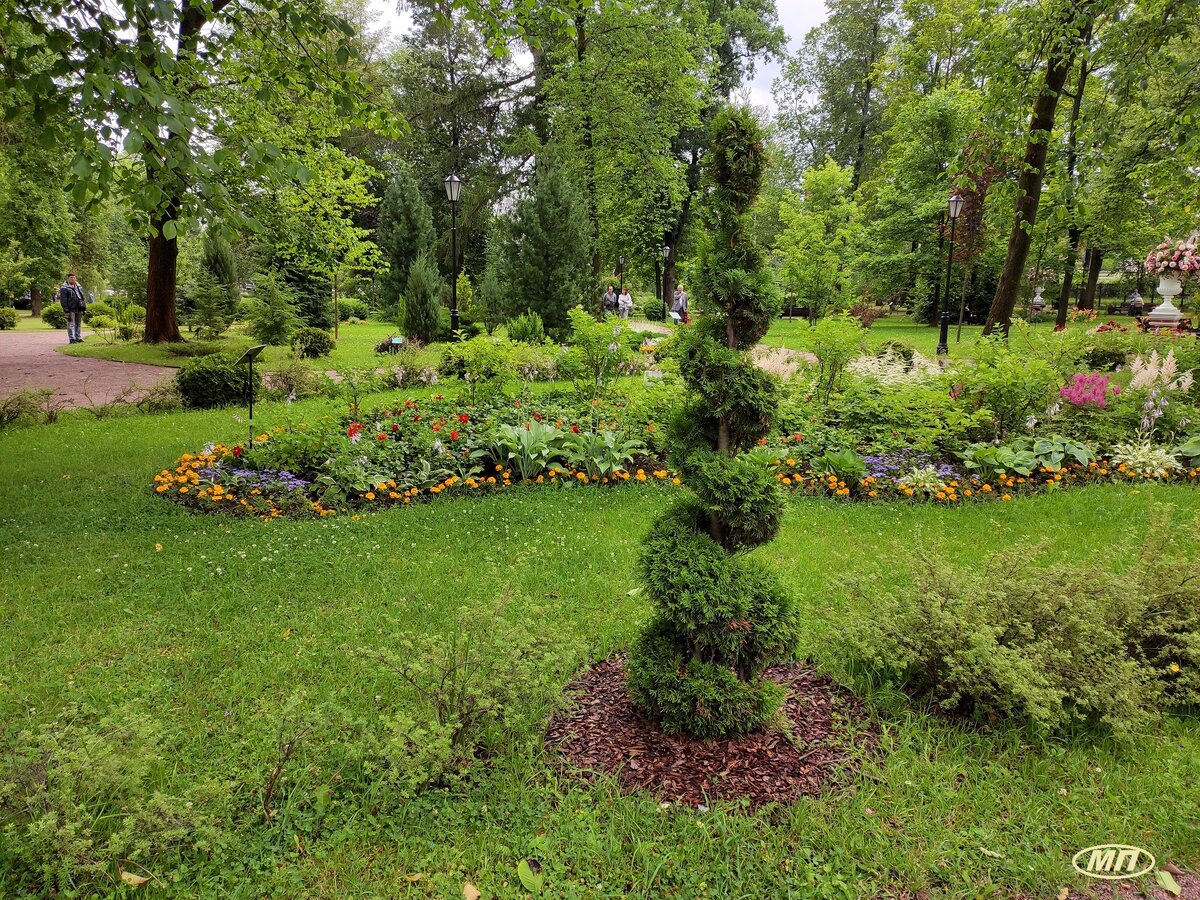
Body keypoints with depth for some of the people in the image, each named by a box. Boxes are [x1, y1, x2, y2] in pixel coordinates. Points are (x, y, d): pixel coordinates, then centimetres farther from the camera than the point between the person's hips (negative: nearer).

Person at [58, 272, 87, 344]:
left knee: (78, 324, 10)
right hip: (71, 309, -6)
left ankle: (78, 338, 17)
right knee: (71, 324, -5)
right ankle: (72, 339, -4)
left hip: (79, 309, 6)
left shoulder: (79, 286, 15)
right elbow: (63, 300, -8)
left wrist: (84, 308, 13)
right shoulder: (64, 288, -4)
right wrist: (66, 310, -14)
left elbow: (82, 297, 20)